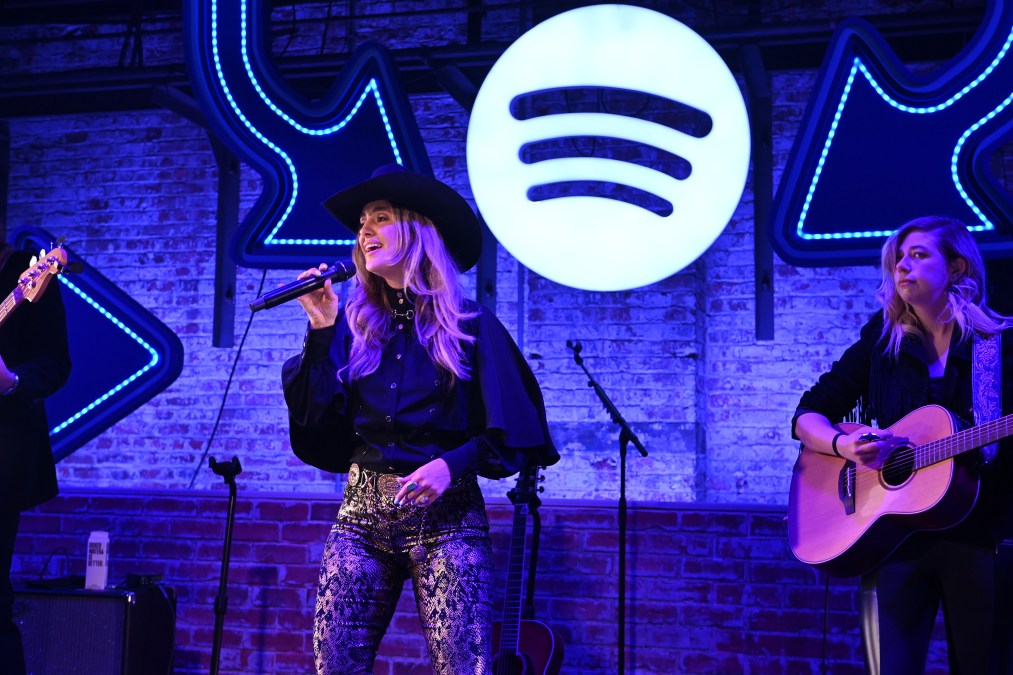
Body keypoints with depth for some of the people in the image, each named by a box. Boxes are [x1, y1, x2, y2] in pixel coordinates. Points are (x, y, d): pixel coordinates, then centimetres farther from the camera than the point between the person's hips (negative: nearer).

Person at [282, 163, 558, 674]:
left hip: (446, 517, -3)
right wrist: (322, 329, -3)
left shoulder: (469, 326, 0)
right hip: (361, 514, 4)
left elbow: (511, 433, -2)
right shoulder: (356, 327, 10)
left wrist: (453, 464, -18)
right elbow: (321, 424, 0)